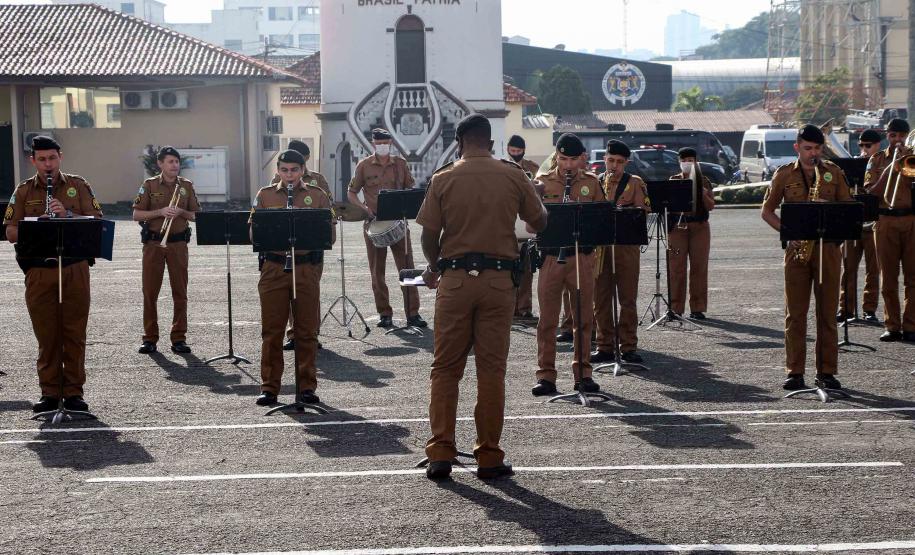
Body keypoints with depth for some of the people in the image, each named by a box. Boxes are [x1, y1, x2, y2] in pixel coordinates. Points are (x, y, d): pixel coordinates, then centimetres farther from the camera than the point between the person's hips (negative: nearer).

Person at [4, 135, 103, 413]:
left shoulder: (78, 186, 7)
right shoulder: (23, 191, 9)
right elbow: (10, 233, 4)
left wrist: (67, 214, -14)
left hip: (75, 269, 0)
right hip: (39, 272, 1)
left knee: (75, 334, 2)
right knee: (46, 335, 3)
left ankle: (74, 392, 10)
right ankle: (49, 393, 12)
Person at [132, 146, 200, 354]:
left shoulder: (186, 186, 8)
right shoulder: (149, 185, 1)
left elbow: (195, 216, 10)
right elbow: (136, 215, -2)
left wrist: (181, 212, -10)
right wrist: (161, 212, -15)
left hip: (178, 243, 2)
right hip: (153, 243, -2)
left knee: (180, 292, 1)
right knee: (150, 292, 0)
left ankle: (179, 338, 8)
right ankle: (150, 338, 8)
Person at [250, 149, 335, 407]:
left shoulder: (317, 195, 6)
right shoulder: (265, 195, 8)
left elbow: (330, 234, 2)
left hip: (307, 268, 0)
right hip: (273, 267, 0)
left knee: (307, 331, 3)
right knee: (271, 330, 2)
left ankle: (306, 387, 11)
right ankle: (269, 387, 10)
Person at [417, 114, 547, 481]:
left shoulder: (443, 179, 0)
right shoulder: (513, 176, 1)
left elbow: (429, 235, -1)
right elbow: (539, 223, 8)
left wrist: (434, 270, 18)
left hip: (455, 279, 0)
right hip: (499, 278, 0)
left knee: (446, 367, 7)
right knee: (491, 368, 5)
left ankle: (440, 453, 5)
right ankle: (489, 456, 7)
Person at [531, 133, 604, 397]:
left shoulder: (591, 183, 8)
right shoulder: (543, 183, 5)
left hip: (582, 256, 1)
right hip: (550, 255, -1)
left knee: (584, 318, 5)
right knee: (548, 319, 1)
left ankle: (583, 373, 13)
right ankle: (546, 375, 5)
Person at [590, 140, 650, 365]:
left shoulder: (635, 183, 5)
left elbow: (643, 211, -2)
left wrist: (623, 211, -19)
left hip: (626, 245, -2)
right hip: (599, 245, 2)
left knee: (628, 299, -1)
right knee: (601, 299, 4)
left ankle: (629, 347, 3)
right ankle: (604, 347, 10)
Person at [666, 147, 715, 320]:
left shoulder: (704, 181, 9)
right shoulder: (673, 181, 9)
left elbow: (711, 206, 3)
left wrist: (703, 193, -14)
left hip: (699, 227, 1)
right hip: (678, 226, -1)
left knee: (699, 267, -1)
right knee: (677, 268, -3)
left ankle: (697, 308, 4)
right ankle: (676, 308, 1)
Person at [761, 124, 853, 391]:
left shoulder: (834, 172, 8)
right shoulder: (784, 174, 4)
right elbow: (767, 211, 7)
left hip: (828, 247, 1)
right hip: (797, 248, -1)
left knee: (827, 312, 3)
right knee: (795, 313, 0)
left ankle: (826, 372, 9)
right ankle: (795, 373, 4)